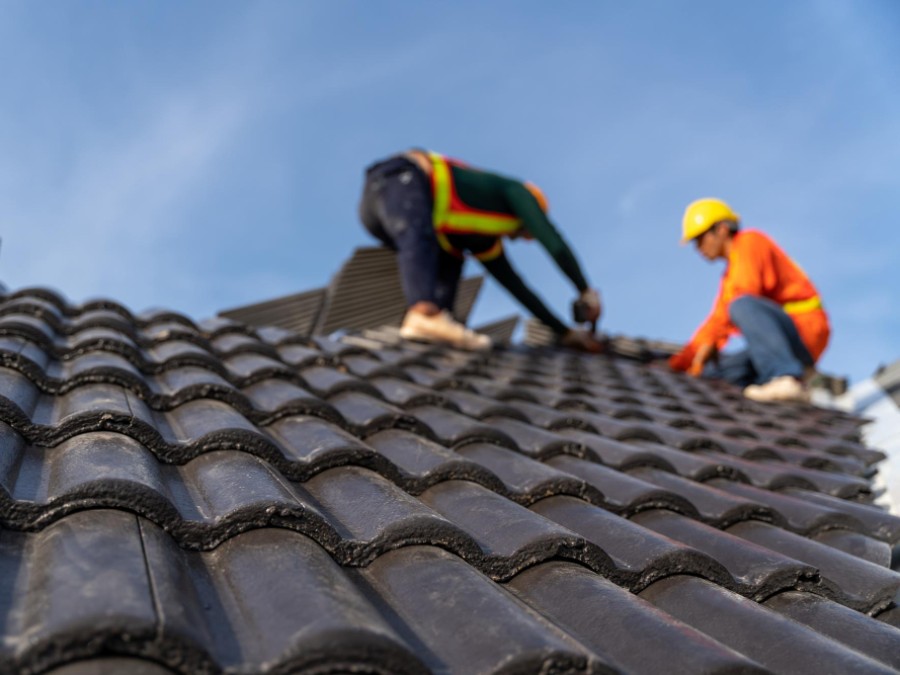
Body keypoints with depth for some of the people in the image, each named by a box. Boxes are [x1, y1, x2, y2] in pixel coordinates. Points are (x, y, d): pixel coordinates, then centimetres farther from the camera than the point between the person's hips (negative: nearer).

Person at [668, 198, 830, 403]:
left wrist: (710, 341, -17)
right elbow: (719, 320, 20)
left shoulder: (749, 242, -3)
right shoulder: (731, 274, 23)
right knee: (710, 371, -2)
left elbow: (743, 294, -18)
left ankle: (787, 378, -40)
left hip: (803, 333, -8)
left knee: (741, 306, -33)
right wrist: (677, 363, 13)